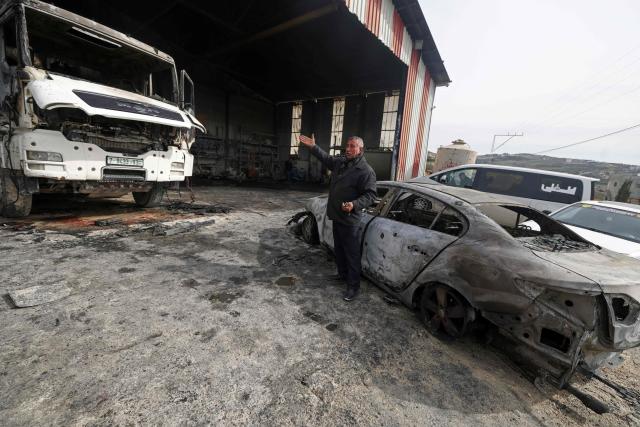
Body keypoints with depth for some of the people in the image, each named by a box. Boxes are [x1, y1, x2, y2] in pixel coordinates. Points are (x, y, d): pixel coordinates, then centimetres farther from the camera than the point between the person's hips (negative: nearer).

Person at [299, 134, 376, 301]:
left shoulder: (366, 170, -16)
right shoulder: (340, 162, 8)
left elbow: (370, 195, -19)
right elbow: (326, 158, 26)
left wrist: (355, 204, -35)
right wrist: (313, 147, 17)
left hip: (350, 220, -9)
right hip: (337, 216, 9)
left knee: (352, 253, 0)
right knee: (338, 249, 22)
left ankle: (354, 286, 13)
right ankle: (342, 274, 41)